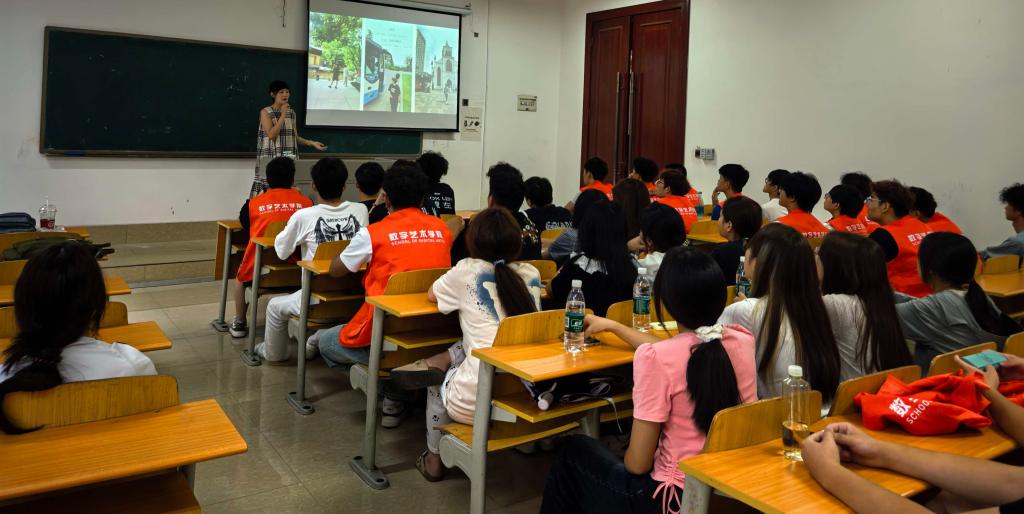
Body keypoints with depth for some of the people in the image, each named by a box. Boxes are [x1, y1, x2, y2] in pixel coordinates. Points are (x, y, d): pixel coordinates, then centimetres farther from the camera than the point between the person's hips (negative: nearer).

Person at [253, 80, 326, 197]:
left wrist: (312, 143, 4)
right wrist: (283, 115, -13)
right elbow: (271, 135, -14)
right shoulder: (266, 112, -2)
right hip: (270, 159, -4)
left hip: (288, 159, 5)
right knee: (268, 189, -9)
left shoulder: (291, 113, 13)